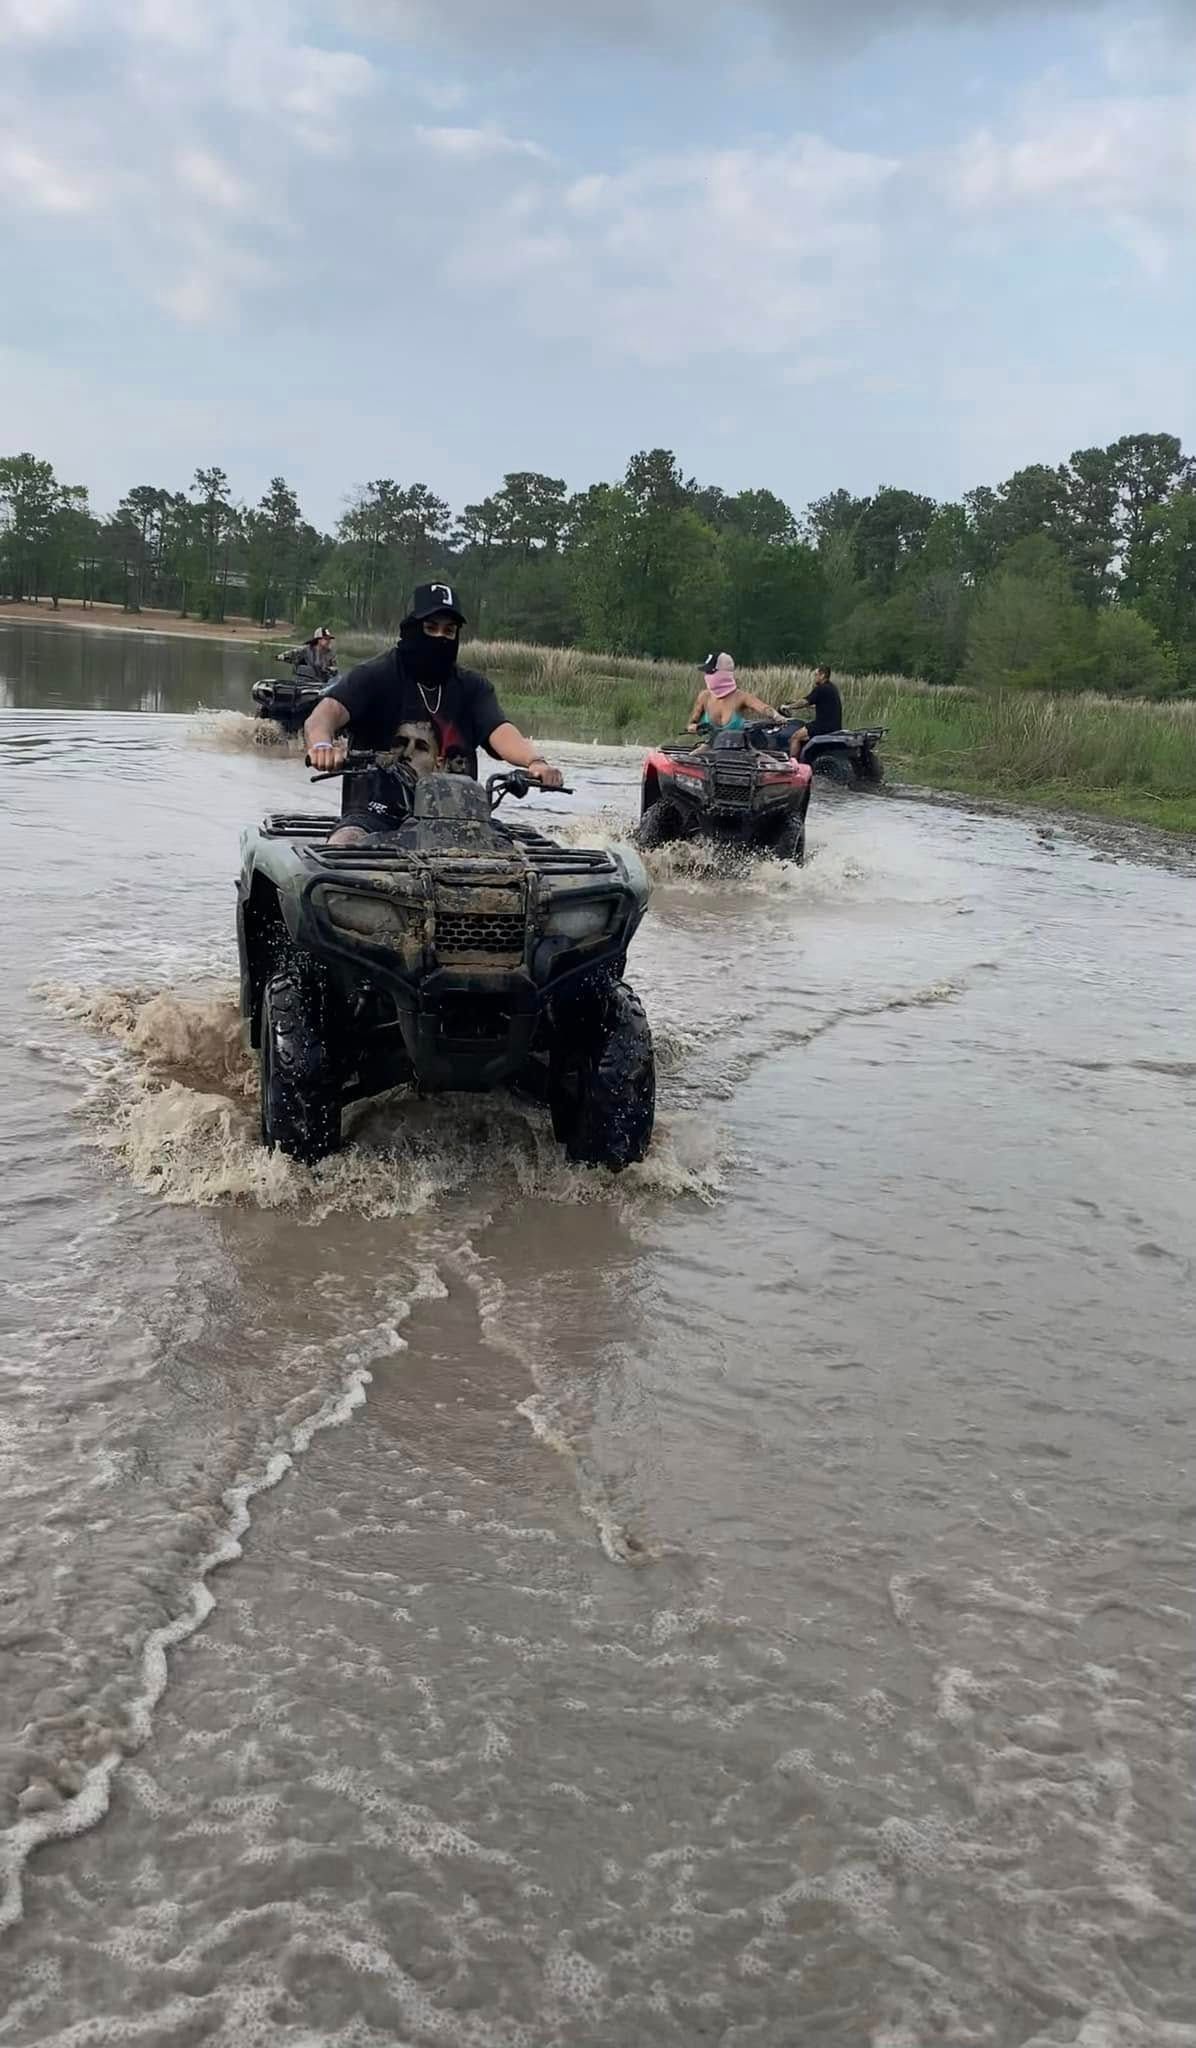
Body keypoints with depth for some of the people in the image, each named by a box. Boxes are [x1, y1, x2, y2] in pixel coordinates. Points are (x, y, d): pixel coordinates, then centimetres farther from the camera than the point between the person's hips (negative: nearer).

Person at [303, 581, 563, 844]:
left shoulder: (472, 687, 11)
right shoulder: (375, 675, 0)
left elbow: (500, 731, -6)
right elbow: (323, 715, -16)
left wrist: (535, 762, -29)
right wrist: (321, 745, -42)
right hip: (377, 816, -3)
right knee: (343, 847, -32)